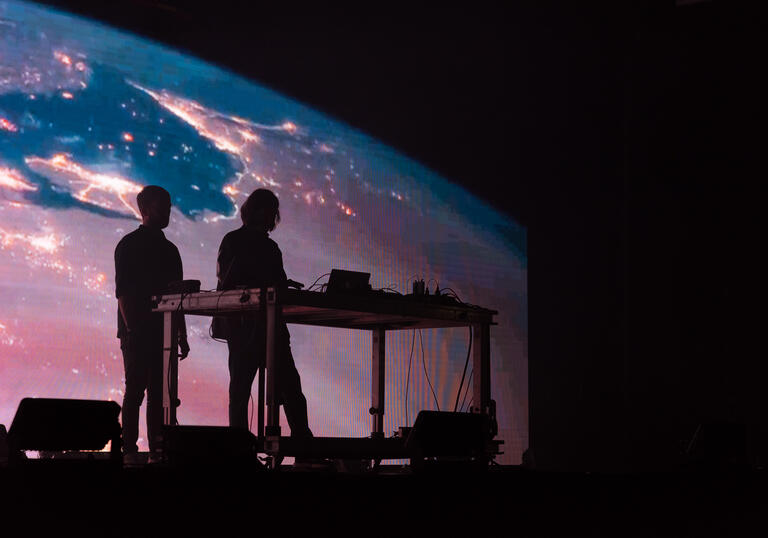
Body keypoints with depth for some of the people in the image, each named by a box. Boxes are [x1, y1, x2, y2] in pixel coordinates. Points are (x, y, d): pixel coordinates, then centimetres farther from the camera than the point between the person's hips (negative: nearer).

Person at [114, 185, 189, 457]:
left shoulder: (169, 249, 19)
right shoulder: (129, 245, -1)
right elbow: (122, 291, -8)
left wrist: (182, 336, 15)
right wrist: (131, 329, -17)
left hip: (162, 332, 6)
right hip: (137, 333, -6)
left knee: (159, 393, 4)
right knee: (135, 391, -7)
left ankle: (158, 447, 6)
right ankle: (129, 448, -5)